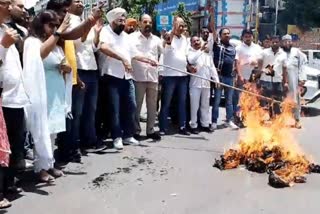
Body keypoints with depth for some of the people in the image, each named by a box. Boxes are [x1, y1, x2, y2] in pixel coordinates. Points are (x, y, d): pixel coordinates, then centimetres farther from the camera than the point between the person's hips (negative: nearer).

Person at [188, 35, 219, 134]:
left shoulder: (207, 53, 16)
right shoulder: (191, 52, 0)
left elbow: (212, 67, 15)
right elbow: (191, 60, -23)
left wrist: (216, 79, 8)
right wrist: (201, 50, -25)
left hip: (206, 83, 5)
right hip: (195, 83, -5)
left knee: (205, 105, 11)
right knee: (194, 105, -2)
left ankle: (205, 124, 19)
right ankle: (193, 125, 5)